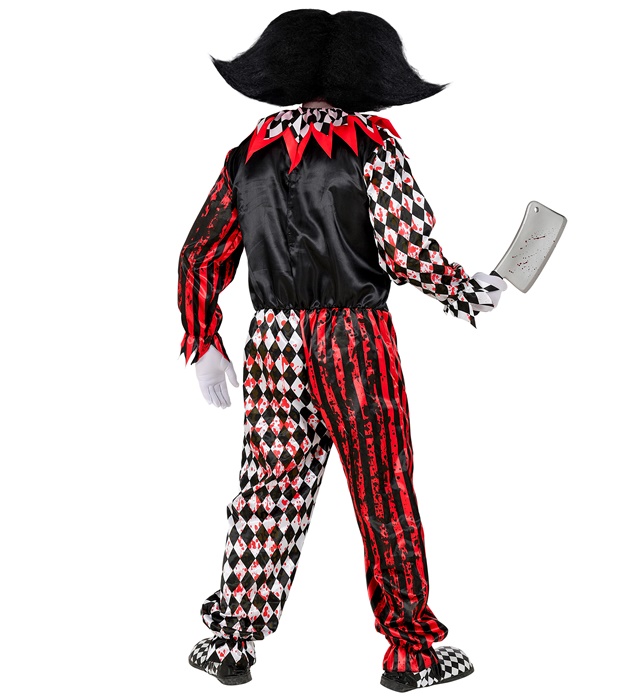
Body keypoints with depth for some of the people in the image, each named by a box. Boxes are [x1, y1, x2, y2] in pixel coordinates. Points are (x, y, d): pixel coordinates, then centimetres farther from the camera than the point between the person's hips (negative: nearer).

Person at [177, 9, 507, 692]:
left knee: (267, 492, 12)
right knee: (386, 498, 7)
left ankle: (233, 643, 20)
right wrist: (469, 291, 4)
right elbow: (408, 252, -13)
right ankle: (411, 651, 18)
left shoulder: (248, 155, 10)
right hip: (356, 342, -4)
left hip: (274, 345, 4)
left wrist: (202, 344, 21)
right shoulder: (371, 142, -5)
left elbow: (200, 257, 12)